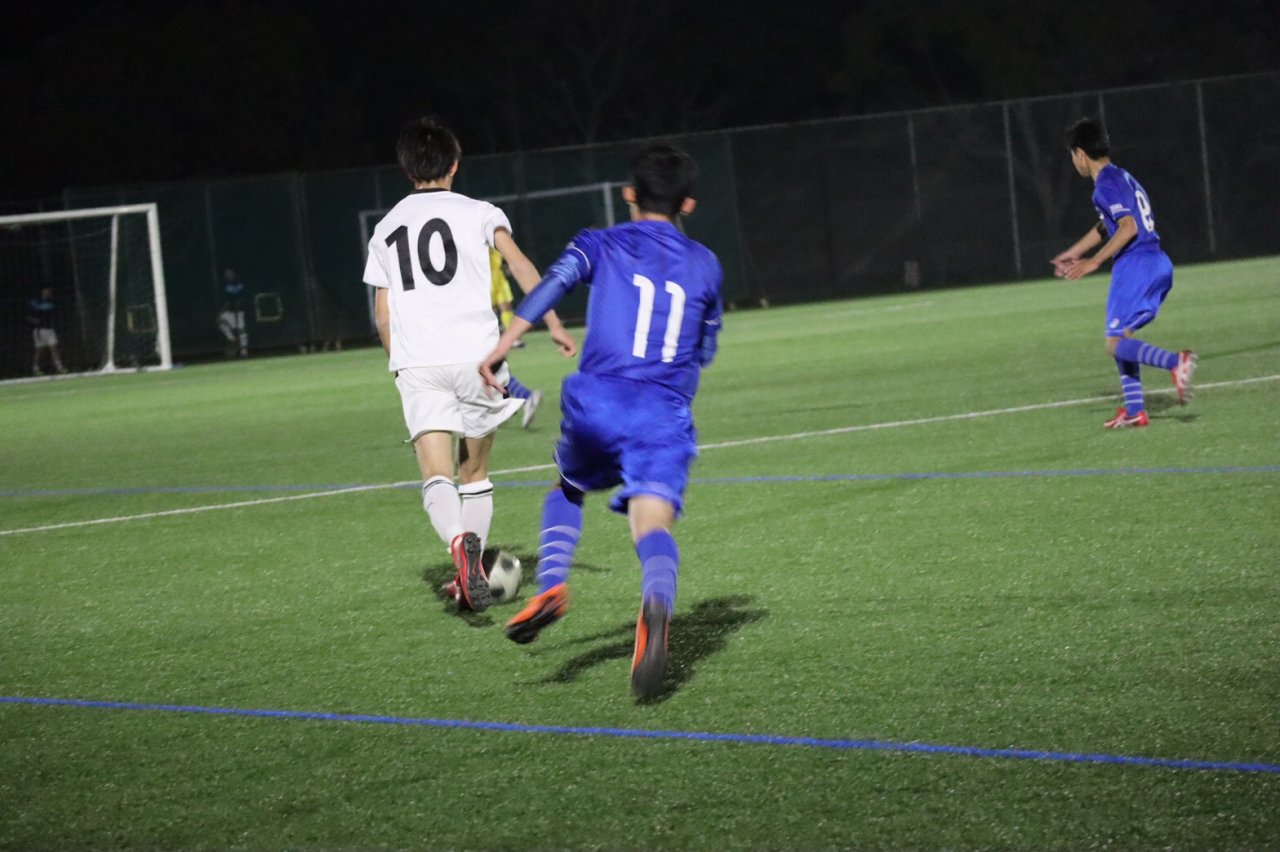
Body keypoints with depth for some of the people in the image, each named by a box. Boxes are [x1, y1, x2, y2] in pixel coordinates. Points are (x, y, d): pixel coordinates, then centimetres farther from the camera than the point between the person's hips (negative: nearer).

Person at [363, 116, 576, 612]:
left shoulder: (386, 229, 17)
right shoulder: (478, 214, 8)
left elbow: (383, 316, 18)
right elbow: (519, 265, -8)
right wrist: (553, 324, -12)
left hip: (416, 364, 1)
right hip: (475, 354, -1)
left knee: (437, 476, -11)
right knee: (474, 470, 17)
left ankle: (460, 542, -39)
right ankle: (472, 570, 20)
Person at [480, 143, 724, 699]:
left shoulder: (600, 246, 12)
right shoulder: (704, 265, 18)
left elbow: (553, 284, -8)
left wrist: (503, 345, -16)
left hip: (596, 402, 0)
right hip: (666, 414, 0)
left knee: (568, 490, 30)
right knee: (654, 524, -17)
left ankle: (552, 585, 6)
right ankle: (656, 607, -50)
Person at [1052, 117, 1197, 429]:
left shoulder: (1106, 184, -10)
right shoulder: (1123, 178, 21)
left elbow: (1128, 228, -21)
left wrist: (1093, 263, -19)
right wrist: (1074, 252, 45)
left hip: (1135, 264, -10)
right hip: (1158, 264, 10)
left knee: (1116, 343, -9)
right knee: (1120, 336, 17)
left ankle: (1176, 361, -30)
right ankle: (1135, 410, 14)